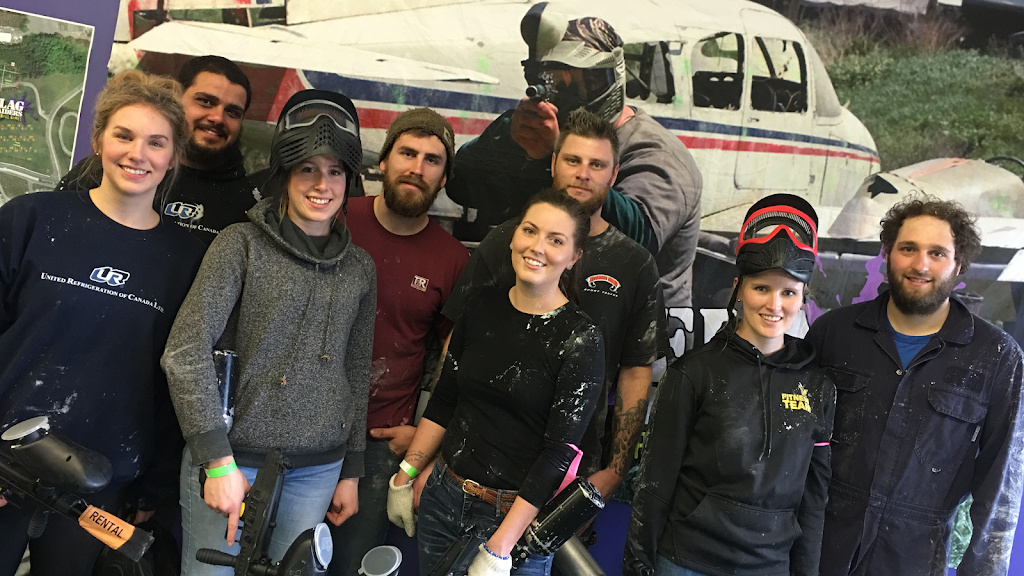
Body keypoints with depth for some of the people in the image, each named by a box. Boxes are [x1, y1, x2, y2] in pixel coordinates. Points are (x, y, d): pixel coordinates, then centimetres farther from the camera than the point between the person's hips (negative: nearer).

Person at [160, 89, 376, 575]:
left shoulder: (359, 268, 7)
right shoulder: (242, 244, -5)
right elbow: (185, 352, -12)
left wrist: (351, 472, 12)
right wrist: (218, 461, -17)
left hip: (316, 469, 3)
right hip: (230, 456, -3)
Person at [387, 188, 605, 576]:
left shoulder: (580, 339, -14)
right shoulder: (483, 306, 0)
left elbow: (559, 453, -16)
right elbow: (443, 400, 9)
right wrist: (405, 476, 9)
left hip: (516, 514, -5)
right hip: (443, 497, 5)